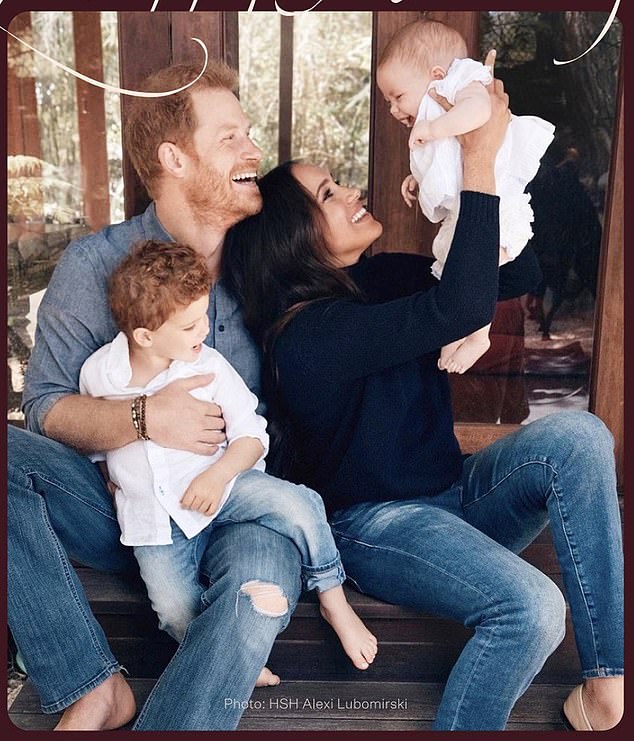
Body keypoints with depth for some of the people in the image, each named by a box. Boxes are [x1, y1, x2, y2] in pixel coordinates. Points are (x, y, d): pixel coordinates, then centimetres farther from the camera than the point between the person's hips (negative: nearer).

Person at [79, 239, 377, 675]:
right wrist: (112, 480, 7)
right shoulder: (97, 373, -6)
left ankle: (333, 600, -2)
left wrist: (217, 475, -22)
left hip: (219, 486, -1)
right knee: (176, 610, -18)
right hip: (153, 516, 1)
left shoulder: (209, 366, -10)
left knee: (299, 504, -24)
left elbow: (252, 433, -7)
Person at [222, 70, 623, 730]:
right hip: (373, 526, -8)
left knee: (577, 435, -18)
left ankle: (606, 689, -16)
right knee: (530, 608, -32)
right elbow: (463, 307, -34)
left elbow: (521, 271, 3)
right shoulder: (309, 334, -22)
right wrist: (478, 161, -27)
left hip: (451, 495, 8)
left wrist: (498, 147, -8)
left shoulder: (378, 279, 3)